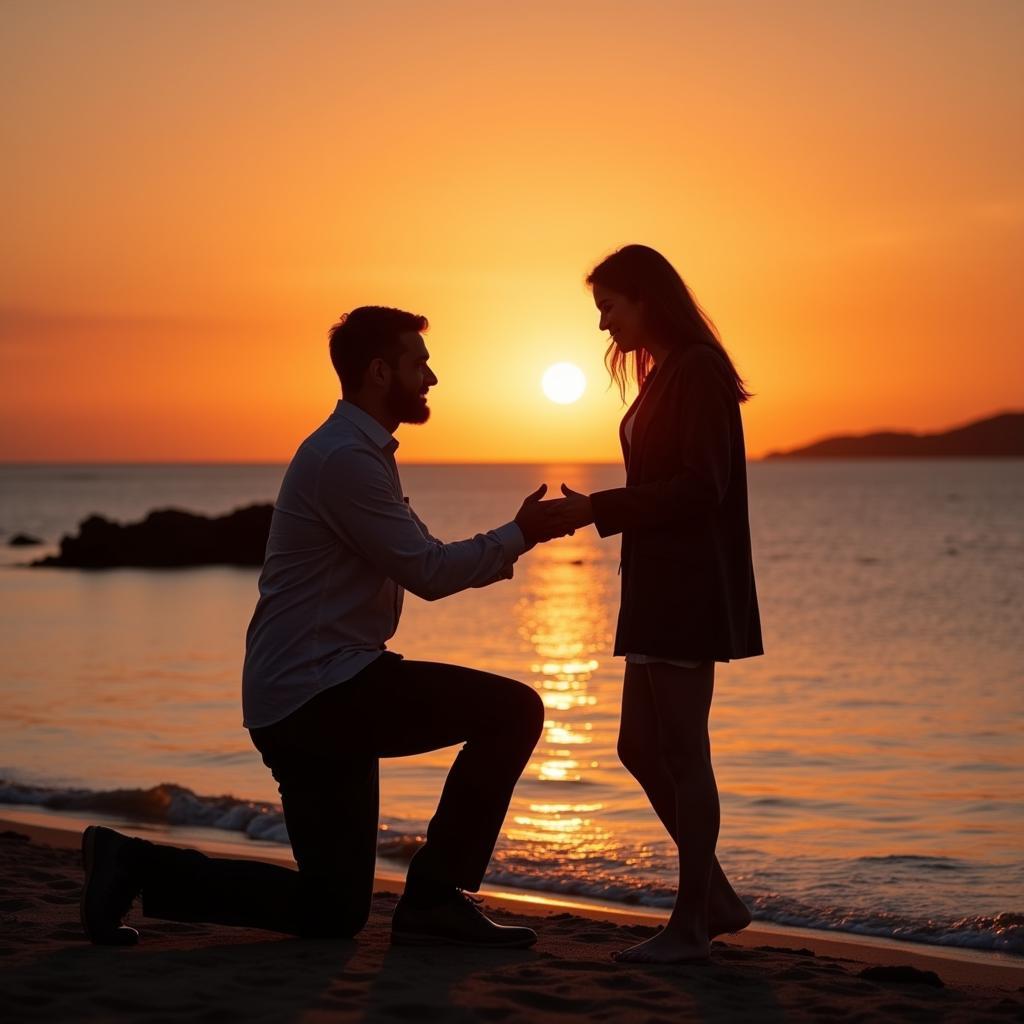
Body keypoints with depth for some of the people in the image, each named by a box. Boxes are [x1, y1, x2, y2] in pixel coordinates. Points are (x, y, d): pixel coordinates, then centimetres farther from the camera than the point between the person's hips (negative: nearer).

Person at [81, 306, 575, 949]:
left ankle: (135, 864, 12)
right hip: (318, 691, -10)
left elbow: (421, 564, 18)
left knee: (333, 913, 11)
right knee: (512, 710, -14)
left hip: (317, 701, 10)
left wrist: (517, 539, 9)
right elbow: (429, 572, -16)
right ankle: (435, 898, -7)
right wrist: (519, 536, -7)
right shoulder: (344, 459, -14)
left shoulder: (361, 454, 19)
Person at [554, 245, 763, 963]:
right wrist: (594, 512, 11)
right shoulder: (666, 374, 17)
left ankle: (692, 924, 3)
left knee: (681, 751, -5)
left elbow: (699, 489, -19)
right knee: (642, 748, 12)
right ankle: (717, 902, 20)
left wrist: (600, 508, -18)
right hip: (660, 591, 10)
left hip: (689, 592, -10)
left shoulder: (698, 371, -12)